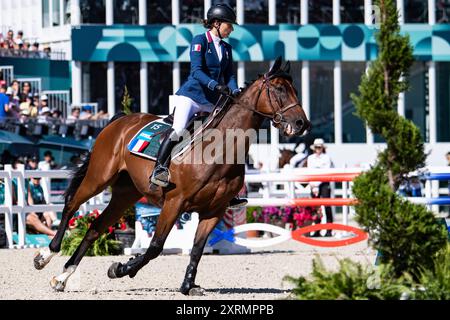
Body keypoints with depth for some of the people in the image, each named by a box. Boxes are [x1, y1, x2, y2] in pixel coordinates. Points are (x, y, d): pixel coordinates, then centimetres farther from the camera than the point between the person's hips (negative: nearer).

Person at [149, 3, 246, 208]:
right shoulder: (199, 41, -5)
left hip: (213, 101, 7)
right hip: (191, 94, -7)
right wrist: (216, 85, -29)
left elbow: (229, 75, 12)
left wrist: (235, 91, -10)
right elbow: (196, 71, -15)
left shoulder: (226, 48, 15)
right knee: (178, 130, -30)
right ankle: (159, 170, -26)